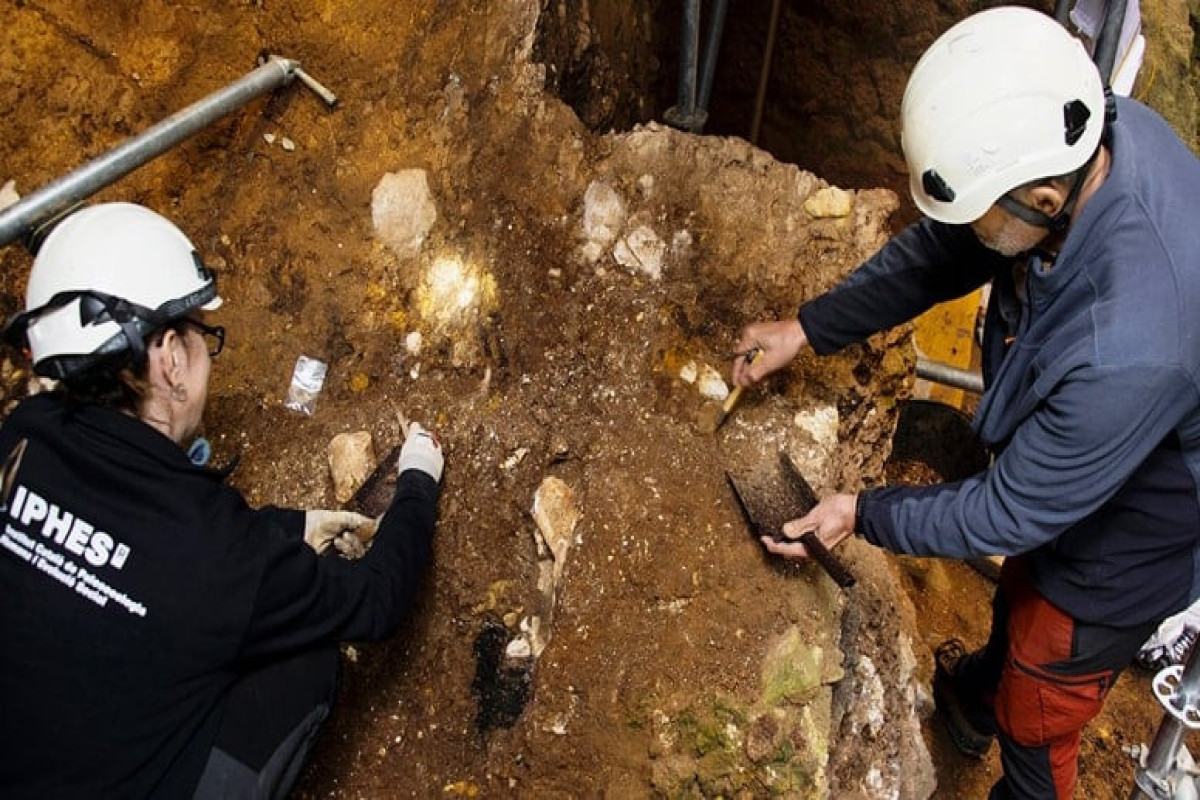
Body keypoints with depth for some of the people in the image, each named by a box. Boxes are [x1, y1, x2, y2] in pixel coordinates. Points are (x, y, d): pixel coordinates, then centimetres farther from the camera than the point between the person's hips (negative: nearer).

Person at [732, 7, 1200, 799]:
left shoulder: (1128, 348, -47)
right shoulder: (1090, 130, -24)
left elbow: (1013, 513, -30)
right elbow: (940, 250, -7)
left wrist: (864, 515, -18)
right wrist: (808, 328, -8)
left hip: (1123, 546, -8)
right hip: (1063, 469, 8)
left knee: (1036, 724, 20)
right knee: (1020, 591, 37)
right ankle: (976, 696, 69)